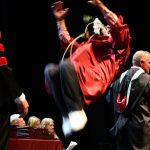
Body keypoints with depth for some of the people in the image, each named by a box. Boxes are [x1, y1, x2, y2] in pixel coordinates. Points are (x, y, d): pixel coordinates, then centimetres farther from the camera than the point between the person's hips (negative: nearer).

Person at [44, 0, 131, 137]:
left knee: (66, 64, -36)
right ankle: (67, 116, -27)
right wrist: (60, 20, 47)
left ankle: (77, 112, -31)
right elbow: (67, 43, 51)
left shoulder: (117, 46, 24)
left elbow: (118, 26, 4)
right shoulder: (91, 45, 45)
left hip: (94, 82, -6)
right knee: (50, 69, -25)